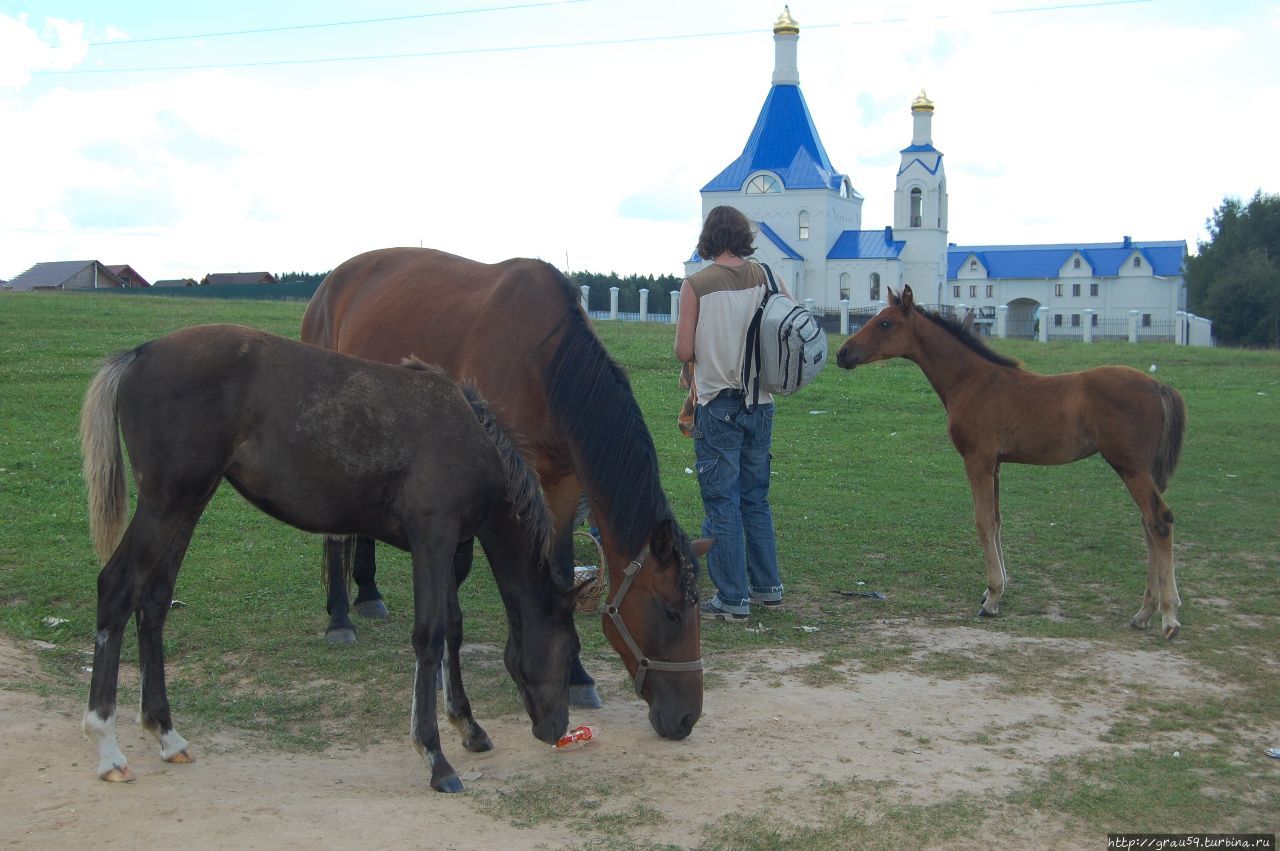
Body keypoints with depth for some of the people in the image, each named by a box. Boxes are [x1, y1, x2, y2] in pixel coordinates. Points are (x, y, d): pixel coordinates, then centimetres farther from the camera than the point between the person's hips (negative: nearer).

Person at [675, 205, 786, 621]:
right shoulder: (767, 278, 0)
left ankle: (732, 599, 5)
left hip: (718, 404, -4)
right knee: (756, 498, 18)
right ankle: (767, 586, 24)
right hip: (760, 404, 4)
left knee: (722, 504, 2)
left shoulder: (696, 285, -10)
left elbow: (684, 351, -12)